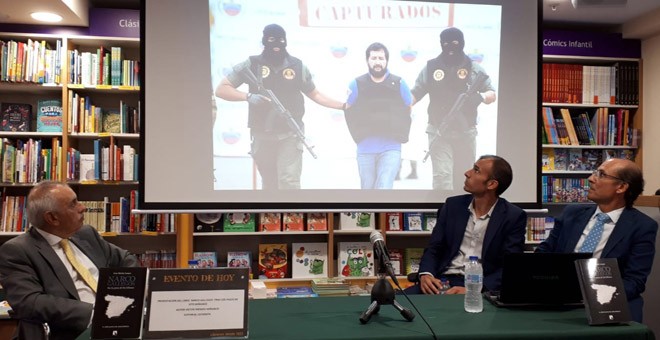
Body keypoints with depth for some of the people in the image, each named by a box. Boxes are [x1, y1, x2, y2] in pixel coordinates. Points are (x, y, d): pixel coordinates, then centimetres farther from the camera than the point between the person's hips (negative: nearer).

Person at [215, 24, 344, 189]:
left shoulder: (297, 66, 3)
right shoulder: (252, 64, -1)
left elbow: (315, 95, 15)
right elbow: (221, 89, -1)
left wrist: (343, 105, 7)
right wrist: (248, 96, -17)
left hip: (290, 136, -1)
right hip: (262, 137, 1)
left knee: (289, 182, -12)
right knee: (269, 184, 13)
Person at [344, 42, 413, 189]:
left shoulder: (398, 84, 1)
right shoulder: (357, 84, 0)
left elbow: (408, 111, 12)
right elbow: (349, 112, 11)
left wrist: (401, 135, 7)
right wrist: (359, 135, 6)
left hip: (391, 149, -1)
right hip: (365, 150, 1)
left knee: (384, 188, -14)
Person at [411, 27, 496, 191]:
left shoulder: (474, 68, 5)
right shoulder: (431, 67, 4)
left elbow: (492, 95, 6)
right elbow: (415, 94, 5)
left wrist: (481, 97, -17)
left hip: (466, 133, 2)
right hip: (439, 132, -2)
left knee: (463, 179, 11)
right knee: (442, 176, -12)